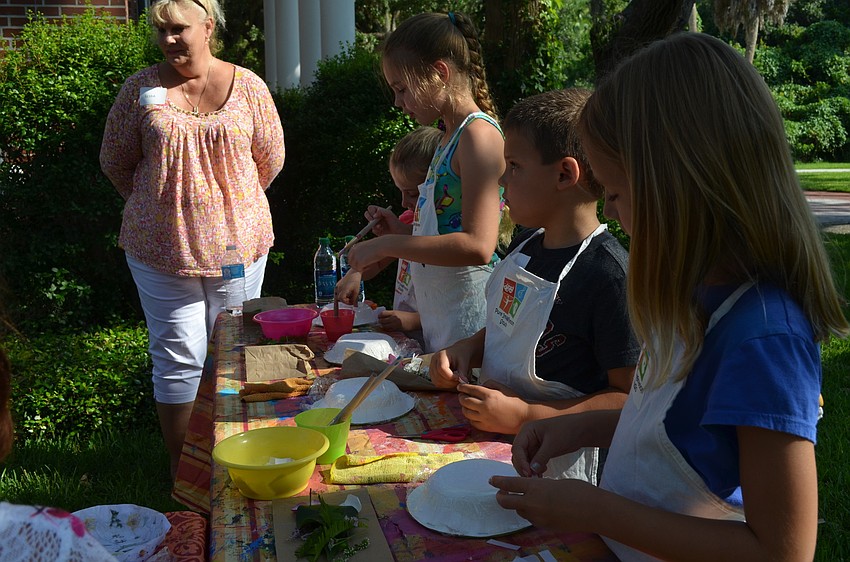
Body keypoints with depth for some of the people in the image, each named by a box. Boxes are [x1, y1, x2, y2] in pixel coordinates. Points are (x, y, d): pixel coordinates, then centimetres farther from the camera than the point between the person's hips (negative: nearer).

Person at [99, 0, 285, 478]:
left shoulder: (248, 87, 1)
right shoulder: (141, 89, 0)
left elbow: (270, 158, 10)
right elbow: (115, 162, 9)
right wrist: (162, 205, 11)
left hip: (238, 244, 1)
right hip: (162, 248, -1)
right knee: (178, 359, 4)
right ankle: (181, 468, 17)